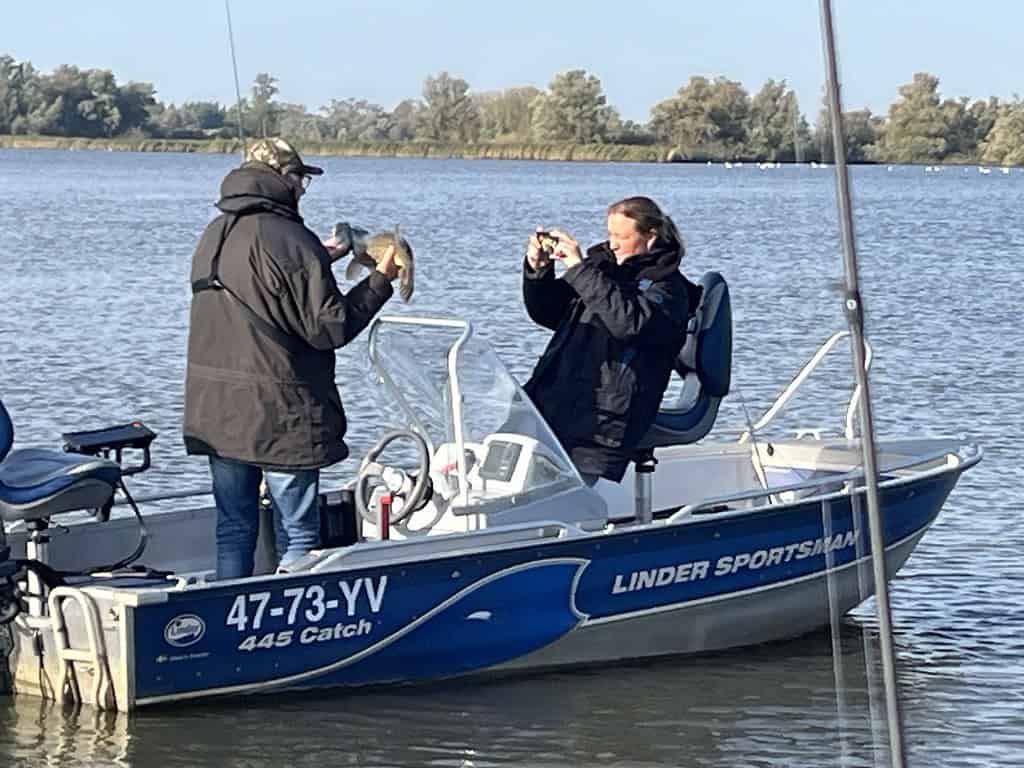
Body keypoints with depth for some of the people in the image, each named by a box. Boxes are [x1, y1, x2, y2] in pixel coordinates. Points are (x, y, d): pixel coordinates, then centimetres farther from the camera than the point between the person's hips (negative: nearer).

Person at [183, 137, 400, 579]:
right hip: (281, 416, -7)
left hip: (215, 411, 7)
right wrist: (381, 279, -4)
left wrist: (320, 259, 23)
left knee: (233, 532, 12)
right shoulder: (289, 240, -16)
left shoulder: (213, 237, 9)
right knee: (297, 535, 1)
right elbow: (331, 329, -15)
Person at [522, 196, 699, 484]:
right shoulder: (602, 263, 16)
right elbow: (547, 313, 20)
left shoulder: (668, 287, -2)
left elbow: (630, 322, -22)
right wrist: (537, 272, 0)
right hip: (551, 404, 6)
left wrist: (580, 268, -21)